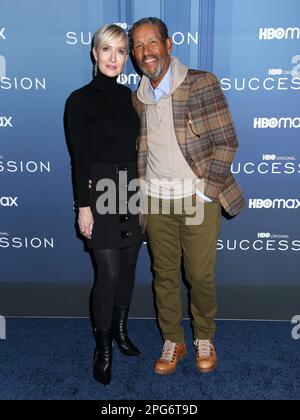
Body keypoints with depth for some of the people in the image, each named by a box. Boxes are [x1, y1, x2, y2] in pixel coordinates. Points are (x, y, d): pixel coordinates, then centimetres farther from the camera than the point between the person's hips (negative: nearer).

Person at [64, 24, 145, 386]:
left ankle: (120, 330, 32)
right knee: (109, 273, -4)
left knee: (128, 267, 12)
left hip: (133, 191, 5)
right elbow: (79, 157, -8)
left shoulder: (128, 96, 10)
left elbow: (137, 147, 12)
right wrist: (83, 206, -11)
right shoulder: (80, 100, -4)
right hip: (101, 193, -5)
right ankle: (103, 347, 17)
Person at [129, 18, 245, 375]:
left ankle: (204, 338, 31)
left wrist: (206, 191, -12)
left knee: (201, 275, 4)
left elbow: (226, 142, -7)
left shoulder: (202, 83, -5)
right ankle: (172, 341, 30)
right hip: (155, 198, 4)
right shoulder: (138, 97, 9)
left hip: (198, 196, -3)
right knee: (164, 274, 11)